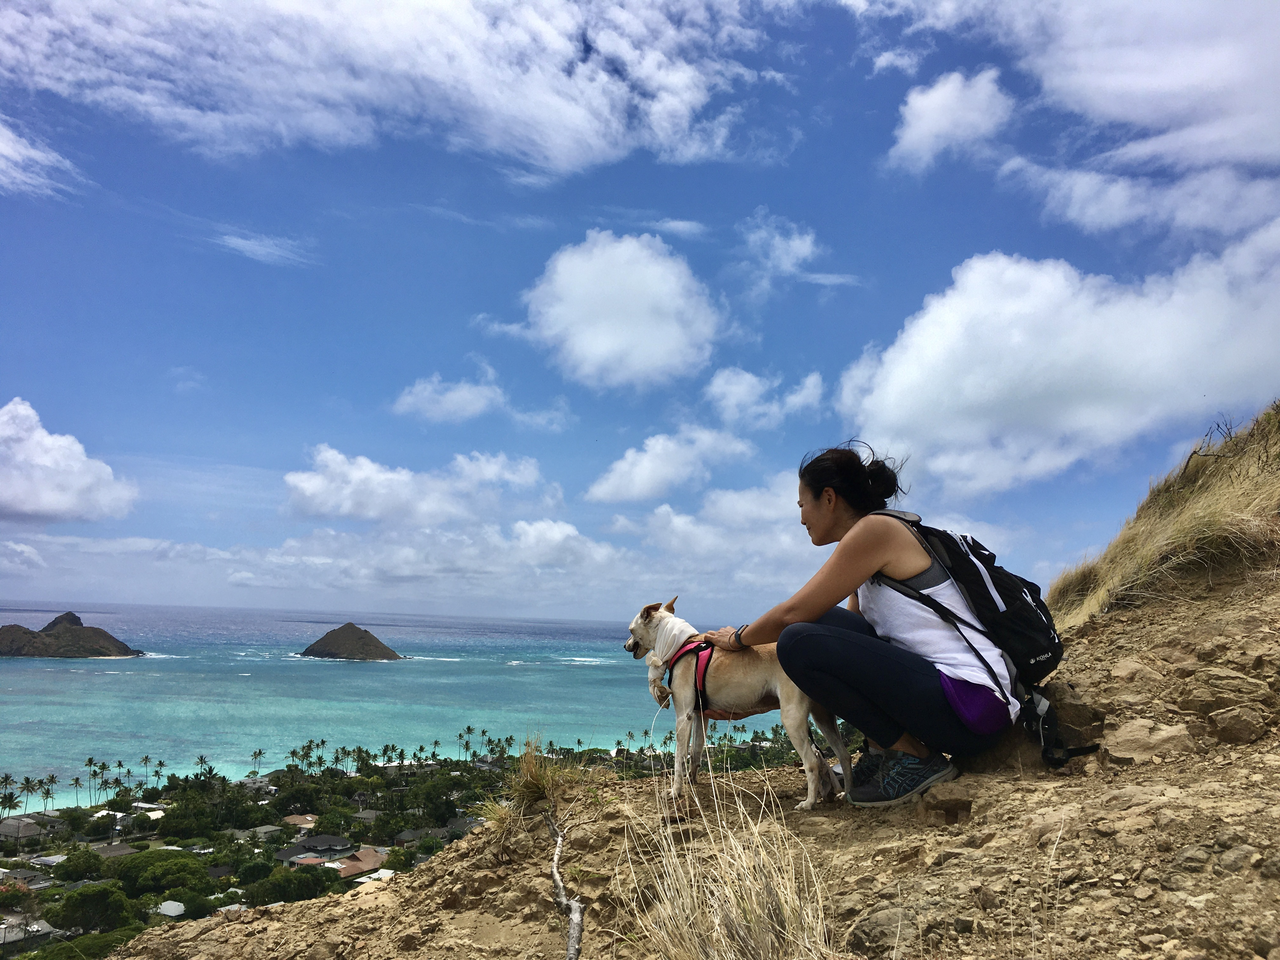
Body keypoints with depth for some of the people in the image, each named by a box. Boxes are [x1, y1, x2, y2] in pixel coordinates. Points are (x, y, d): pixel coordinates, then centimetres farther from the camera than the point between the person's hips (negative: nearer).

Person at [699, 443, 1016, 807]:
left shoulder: (874, 529, -11)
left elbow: (793, 613, -13)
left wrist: (738, 638, 8)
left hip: (971, 703, -10)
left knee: (799, 642, -20)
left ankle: (914, 758, -7)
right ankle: (881, 750, 5)